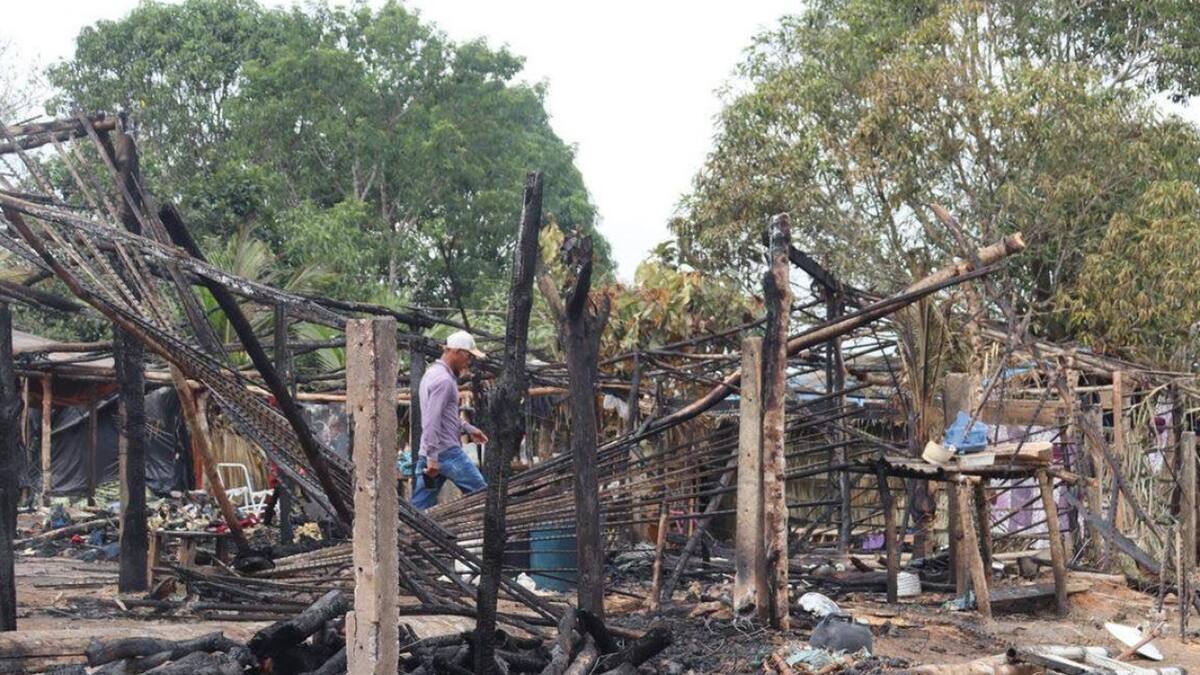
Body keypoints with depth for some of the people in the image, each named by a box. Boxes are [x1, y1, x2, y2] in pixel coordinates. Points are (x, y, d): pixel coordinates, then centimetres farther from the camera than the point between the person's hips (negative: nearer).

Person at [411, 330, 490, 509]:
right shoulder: (444, 380, -15)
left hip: (432, 454, 10)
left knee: (419, 507, 6)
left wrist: (468, 429, 29)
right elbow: (432, 422, -22)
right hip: (446, 452, -10)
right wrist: (432, 457, -24)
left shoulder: (433, 373, 18)